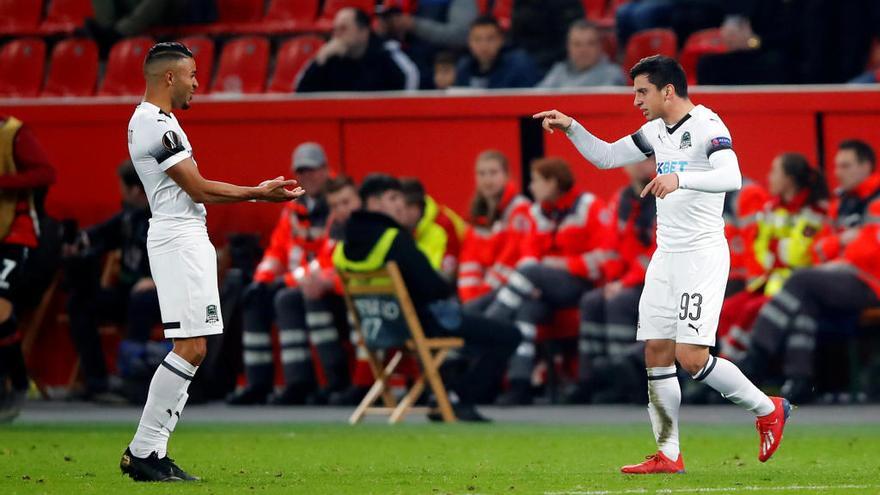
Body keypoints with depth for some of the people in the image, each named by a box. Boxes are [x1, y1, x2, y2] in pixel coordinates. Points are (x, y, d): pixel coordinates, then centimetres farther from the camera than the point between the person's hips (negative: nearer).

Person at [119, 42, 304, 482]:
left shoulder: (147, 120, 18)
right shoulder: (158, 125, -15)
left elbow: (190, 190, 20)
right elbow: (198, 189, -14)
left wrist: (257, 191, 19)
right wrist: (257, 193, -5)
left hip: (183, 238, 11)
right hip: (180, 239, -11)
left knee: (190, 350, 9)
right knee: (190, 348, -13)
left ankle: (147, 452, 6)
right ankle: (144, 451, -13)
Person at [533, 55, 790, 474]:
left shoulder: (706, 125, -13)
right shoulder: (657, 131, 13)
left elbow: (731, 177, -28)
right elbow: (605, 157, 24)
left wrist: (679, 178, -41)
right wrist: (571, 128, 9)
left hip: (702, 255, -8)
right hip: (665, 257, 8)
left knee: (691, 357, -13)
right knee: (656, 353, 2)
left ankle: (767, 409, 7)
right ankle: (668, 455, 6)